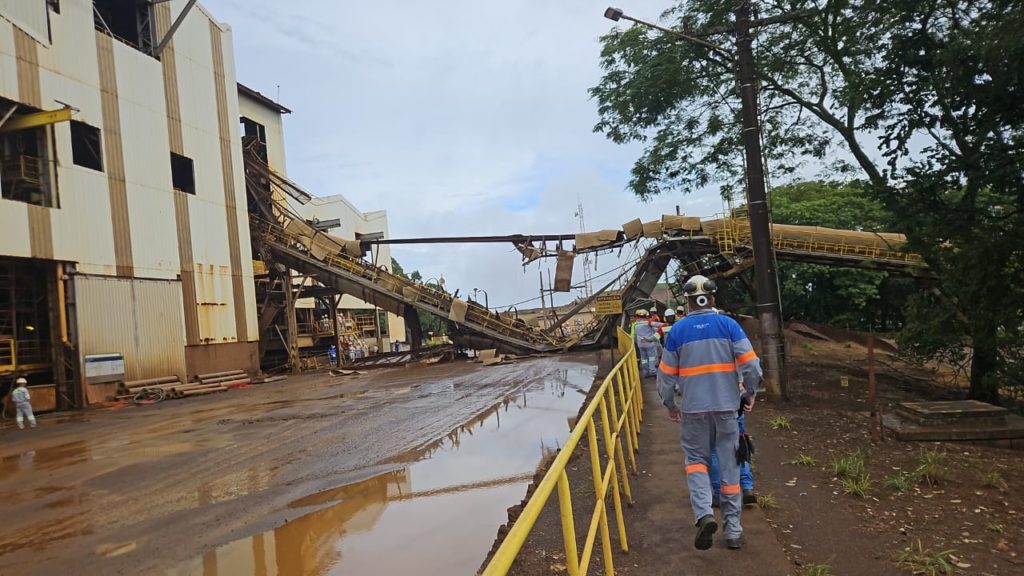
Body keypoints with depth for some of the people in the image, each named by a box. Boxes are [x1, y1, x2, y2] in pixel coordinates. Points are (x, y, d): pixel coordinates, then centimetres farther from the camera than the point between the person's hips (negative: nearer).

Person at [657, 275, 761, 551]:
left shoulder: (677, 330, -2)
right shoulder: (728, 324, -3)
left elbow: (666, 374, 2)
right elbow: (751, 364, -7)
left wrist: (669, 404, 16)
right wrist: (750, 393, 9)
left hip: (693, 407, 0)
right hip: (726, 404, 1)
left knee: (696, 458, 13)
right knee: (729, 464, 10)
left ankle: (704, 513, -11)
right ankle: (733, 530, 16)